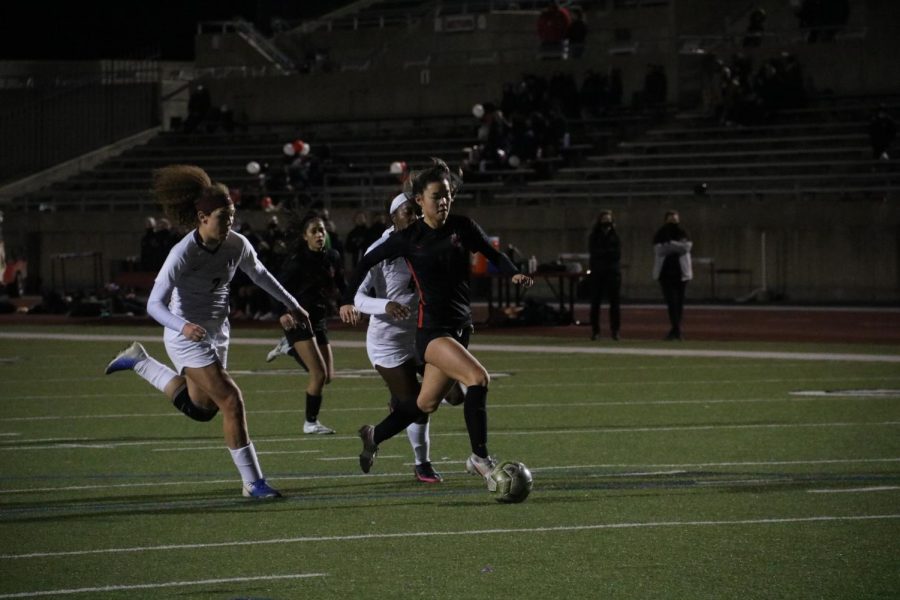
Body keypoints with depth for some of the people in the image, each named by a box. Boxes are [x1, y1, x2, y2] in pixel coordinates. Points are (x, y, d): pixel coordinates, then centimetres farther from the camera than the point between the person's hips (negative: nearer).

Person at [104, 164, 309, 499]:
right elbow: (155, 304, -26)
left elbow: (261, 276, 13)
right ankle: (253, 482, -9)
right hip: (188, 337, -8)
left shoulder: (238, 245, -8)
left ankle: (139, 361, 38)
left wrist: (292, 306, 21)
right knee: (231, 401, -17)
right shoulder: (183, 254, -25)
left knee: (200, 409, 22)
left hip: (217, 334, 8)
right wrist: (183, 326, -44)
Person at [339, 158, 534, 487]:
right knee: (478, 378, -25)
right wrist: (348, 300, 4)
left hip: (460, 327, 5)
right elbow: (368, 261, 5)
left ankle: (374, 436, 36)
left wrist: (514, 273, -11)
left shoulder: (462, 227, 2)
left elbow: (494, 254, 9)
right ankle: (480, 457, -17)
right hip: (431, 328, -5)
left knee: (426, 404, 13)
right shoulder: (408, 238, -7)